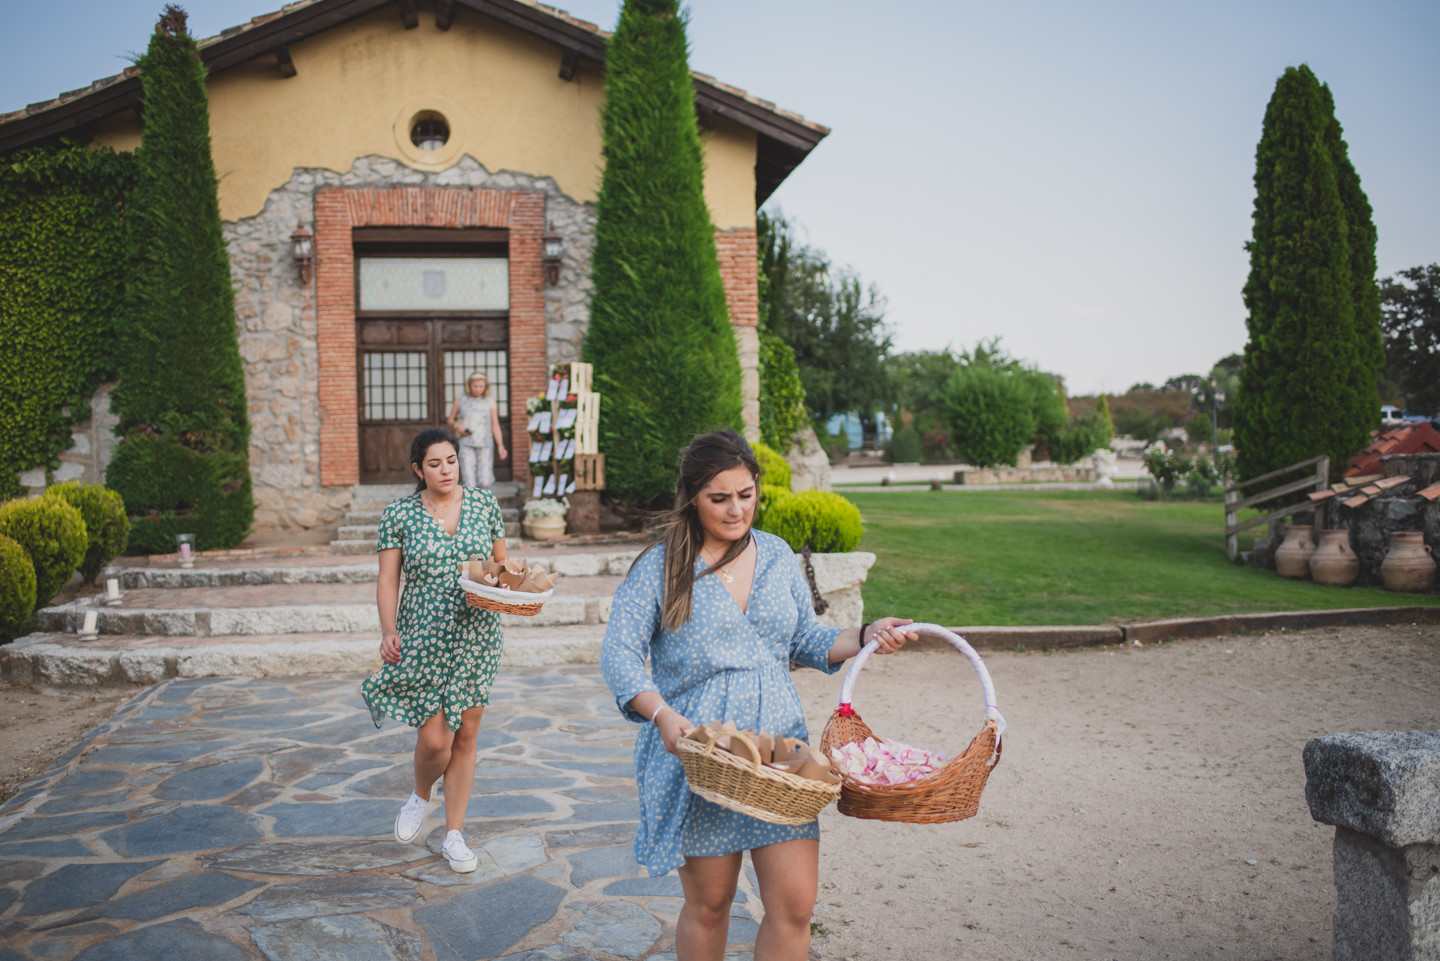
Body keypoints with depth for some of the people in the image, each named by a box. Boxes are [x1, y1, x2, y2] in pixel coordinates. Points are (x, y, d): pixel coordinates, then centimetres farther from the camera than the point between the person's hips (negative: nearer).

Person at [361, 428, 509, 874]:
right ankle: (421, 797, 29)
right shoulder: (399, 513, -2)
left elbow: (502, 564, 11)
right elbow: (388, 578, -3)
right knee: (434, 738, -7)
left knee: (466, 735, 8)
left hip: (477, 635, 2)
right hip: (423, 637, -2)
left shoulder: (484, 503, 3)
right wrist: (388, 630, -16)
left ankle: (454, 833, 24)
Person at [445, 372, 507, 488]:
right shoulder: (460, 400, 6)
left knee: (485, 482, -10)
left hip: (485, 445, 0)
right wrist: (457, 426, -6)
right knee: (469, 484, -11)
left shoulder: (490, 402, 8)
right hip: (466, 444, 0)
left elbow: (495, 425, 10)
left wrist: (500, 445, 1)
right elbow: (450, 420, 16)